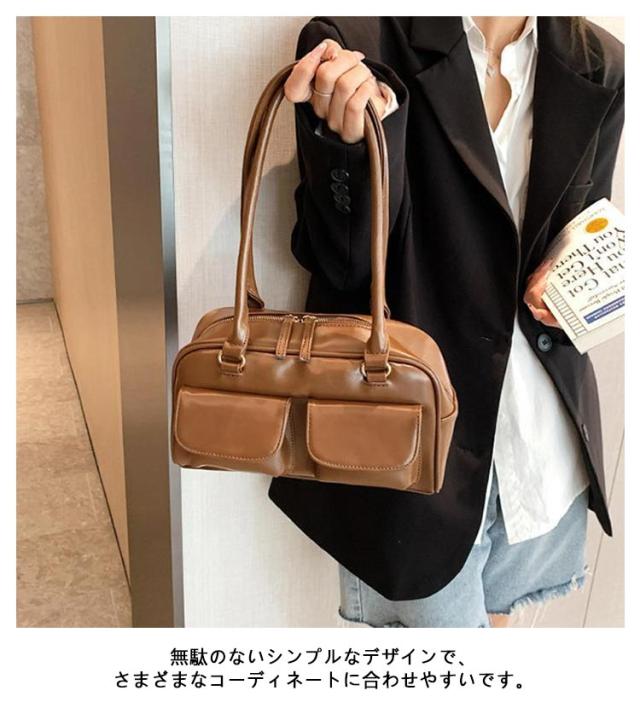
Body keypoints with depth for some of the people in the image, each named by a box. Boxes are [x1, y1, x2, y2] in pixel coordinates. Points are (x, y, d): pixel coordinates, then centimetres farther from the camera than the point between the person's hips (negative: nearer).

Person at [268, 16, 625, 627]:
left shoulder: (599, 69, 2)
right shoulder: (358, 45, -13)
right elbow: (338, 265, -14)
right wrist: (352, 139, -32)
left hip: (546, 426, 5)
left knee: (495, 613, 26)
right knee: (435, 613, 16)